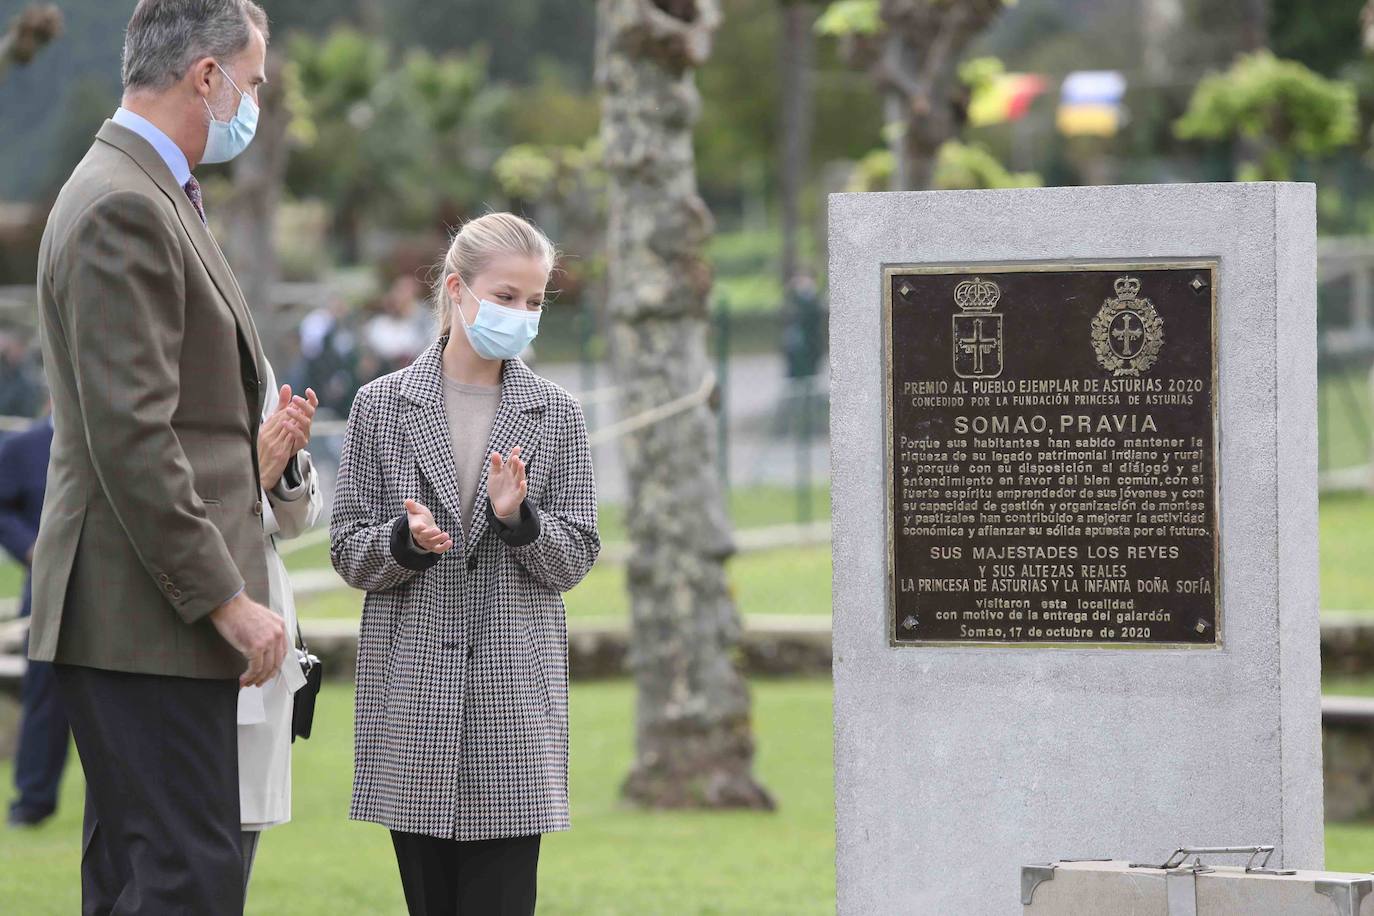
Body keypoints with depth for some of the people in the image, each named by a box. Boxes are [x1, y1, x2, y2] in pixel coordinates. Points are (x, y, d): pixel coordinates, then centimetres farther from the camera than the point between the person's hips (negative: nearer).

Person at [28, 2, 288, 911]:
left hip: (157, 613, 11)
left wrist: (255, 443, 13)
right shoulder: (124, 209, -16)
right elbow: (131, 436, -21)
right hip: (145, 620, -11)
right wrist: (226, 598, -20)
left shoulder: (147, 195, 18)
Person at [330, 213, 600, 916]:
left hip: (514, 694, 0)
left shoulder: (554, 415, 7)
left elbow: (575, 561, 6)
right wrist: (406, 540, -15)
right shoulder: (384, 406, 4)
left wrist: (519, 519, -13)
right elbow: (347, 553, 5)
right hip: (411, 681, 0)